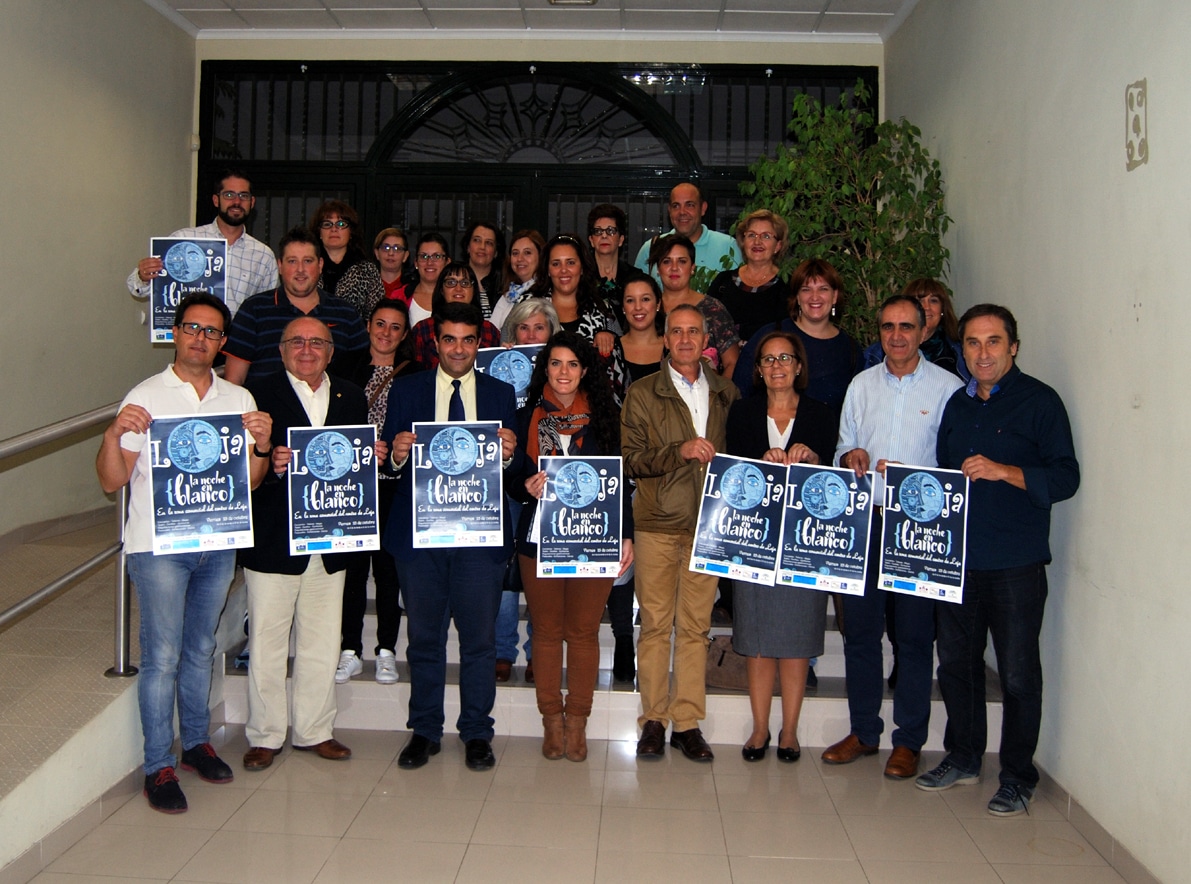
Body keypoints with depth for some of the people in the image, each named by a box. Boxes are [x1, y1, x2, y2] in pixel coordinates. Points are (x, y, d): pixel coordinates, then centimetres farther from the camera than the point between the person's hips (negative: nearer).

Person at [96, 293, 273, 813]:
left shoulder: (240, 400, 7)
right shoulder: (146, 397, -4)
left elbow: (250, 482, 6)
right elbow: (112, 482, -6)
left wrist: (261, 444, -13)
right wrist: (114, 435, -23)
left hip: (218, 544, 4)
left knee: (201, 649, 16)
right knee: (163, 657, -1)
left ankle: (197, 741, 31)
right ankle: (159, 767, 10)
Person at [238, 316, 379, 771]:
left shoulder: (351, 397, 12)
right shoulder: (259, 392, -2)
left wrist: (374, 457, -8)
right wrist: (270, 464, -28)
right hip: (274, 541, -4)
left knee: (322, 644, 12)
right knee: (266, 643, 5)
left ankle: (314, 731, 26)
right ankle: (264, 735, 20)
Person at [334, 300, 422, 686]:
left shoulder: (415, 375, 5)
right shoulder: (348, 368, 6)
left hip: (393, 483, 0)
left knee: (388, 566, 5)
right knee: (352, 564, 3)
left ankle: (386, 651, 15)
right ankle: (350, 651, 13)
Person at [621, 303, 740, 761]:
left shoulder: (727, 393, 11)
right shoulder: (642, 393, 4)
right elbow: (629, 460, -4)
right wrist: (680, 451, -17)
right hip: (657, 522, -2)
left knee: (695, 625, 4)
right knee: (655, 623, 3)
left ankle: (687, 722, 13)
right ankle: (653, 719, 14)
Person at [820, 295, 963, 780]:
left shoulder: (949, 387, 1)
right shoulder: (861, 385, 13)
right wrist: (850, 457, -5)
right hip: (865, 519, 4)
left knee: (915, 634, 2)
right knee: (859, 626, 7)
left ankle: (908, 740, 14)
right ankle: (863, 731, 21)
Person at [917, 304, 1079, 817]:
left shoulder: (1039, 401, -4)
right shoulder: (958, 404, 15)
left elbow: (1066, 477, -11)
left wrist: (1003, 472, -22)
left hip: (1016, 563, -6)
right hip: (957, 557, 6)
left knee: (1017, 674, 2)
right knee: (955, 662, 14)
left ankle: (1017, 778, 16)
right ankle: (963, 757, 31)